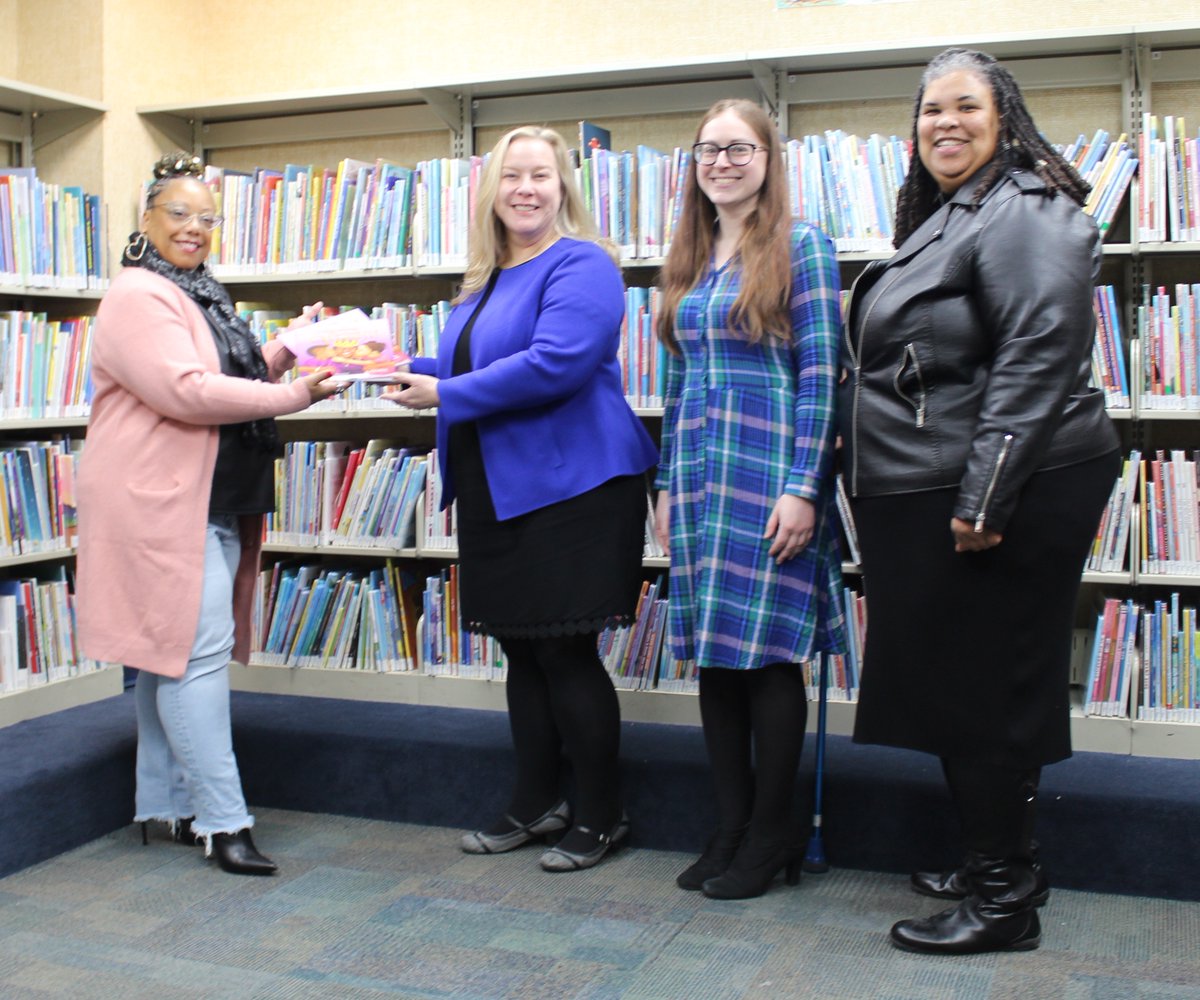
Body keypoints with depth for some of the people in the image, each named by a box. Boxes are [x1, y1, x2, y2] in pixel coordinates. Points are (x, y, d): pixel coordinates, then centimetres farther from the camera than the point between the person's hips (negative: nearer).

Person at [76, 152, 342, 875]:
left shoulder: (201, 295, 21)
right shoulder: (139, 296, -10)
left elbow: (232, 380, 26)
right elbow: (187, 391, -22)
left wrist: (285, 353, 9)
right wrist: (291, 397, -20)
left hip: (211, 504, 10)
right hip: (162, 501, -10)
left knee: (170, 652, 13)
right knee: (196, 650, -12)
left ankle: (165, 806, 22)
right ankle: (221, 821, -8)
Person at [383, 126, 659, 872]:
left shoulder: (580, 266, -10)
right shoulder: (487, 279, 17)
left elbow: (556, 363, -25)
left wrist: (446, 396, -18)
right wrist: (412, 371, 11)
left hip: (568, 489, -8)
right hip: (498, 494, 9)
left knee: (566, 655, -2)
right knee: (522, 653, 14)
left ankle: (602, 817, 13)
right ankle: (537, 804, 27)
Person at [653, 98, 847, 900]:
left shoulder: (800, 247, -3)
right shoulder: (689, 259, 16)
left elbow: (820, 374, -9)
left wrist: (802, 486, -15)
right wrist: (667, 484, 14)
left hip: (771, 476, -6)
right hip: (701, 480, 6)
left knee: (767, 653, -2)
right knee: (713, 653, 8)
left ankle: (773, 837, 13)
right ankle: (732, 827, 20)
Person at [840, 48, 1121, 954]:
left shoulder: (1023, 211, -12)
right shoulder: (942, 218, 20)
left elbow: (1039, 354, -23)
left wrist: (986, 496, -27)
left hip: (997, 502, -10)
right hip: (931, 502, 10)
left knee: (985, 688, -3)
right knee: (956, 684, 16)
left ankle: (1004, 901, 10)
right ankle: (996, 867, 31)